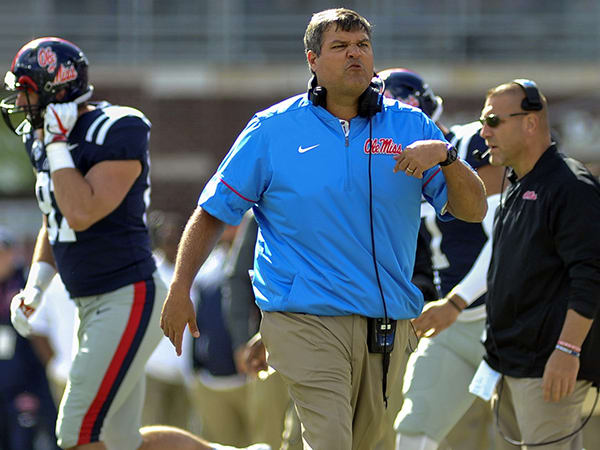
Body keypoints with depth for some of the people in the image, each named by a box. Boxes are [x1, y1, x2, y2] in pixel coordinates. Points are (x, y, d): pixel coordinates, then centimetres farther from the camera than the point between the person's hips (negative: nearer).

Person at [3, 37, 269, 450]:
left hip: (129, 301, -9)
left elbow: (82, 213, -26)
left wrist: (57, 144, -17)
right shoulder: (44, 142, 11)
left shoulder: (118, 133, -15)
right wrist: (34, 288, 10)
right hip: (91, 306, 9)